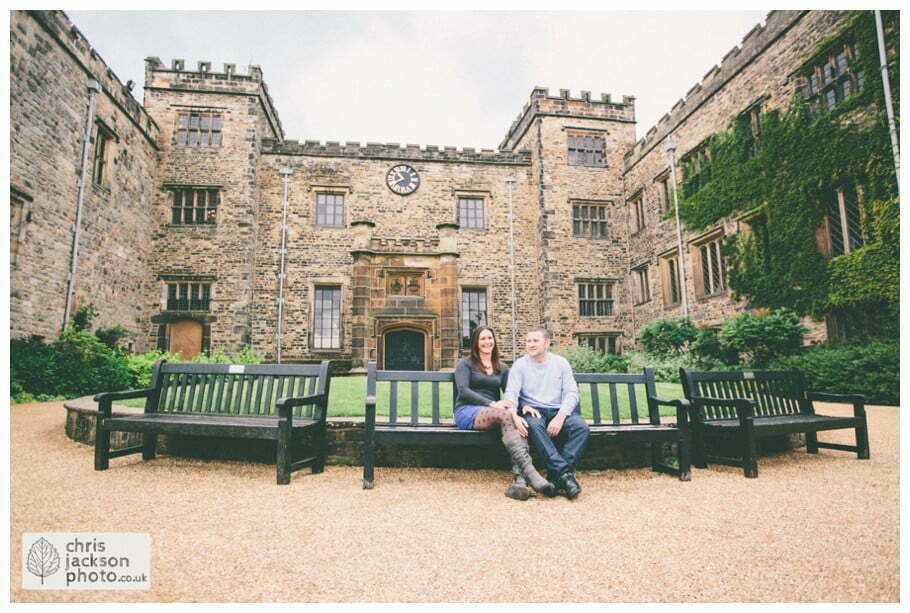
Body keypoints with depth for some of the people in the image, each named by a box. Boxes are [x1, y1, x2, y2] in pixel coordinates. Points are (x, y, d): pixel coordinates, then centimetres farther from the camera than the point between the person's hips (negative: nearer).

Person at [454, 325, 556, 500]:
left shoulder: (502, 368, 24)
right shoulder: (465, 364, 11)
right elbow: (463, 390, -6)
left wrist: (513, 407, -16)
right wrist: (491, 404, -18)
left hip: (493, 413, 4)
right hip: (467, 412, -4)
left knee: (518, 420, -32)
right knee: (505, 415, -35)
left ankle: (519, 479, -48)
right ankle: (529, 472, -45)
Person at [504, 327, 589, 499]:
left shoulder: (561, 363, 9)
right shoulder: (520, 364, 6)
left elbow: (571, 393, 2)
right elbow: (511, 393, -3)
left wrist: (560, 417, -16)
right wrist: (518, 410, -26)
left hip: (559, 410, 2)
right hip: (533, 410, -1)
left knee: (582, 427, -27)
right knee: (533, 425, -36)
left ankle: (557, 476, -29)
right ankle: (564, 473, -36)